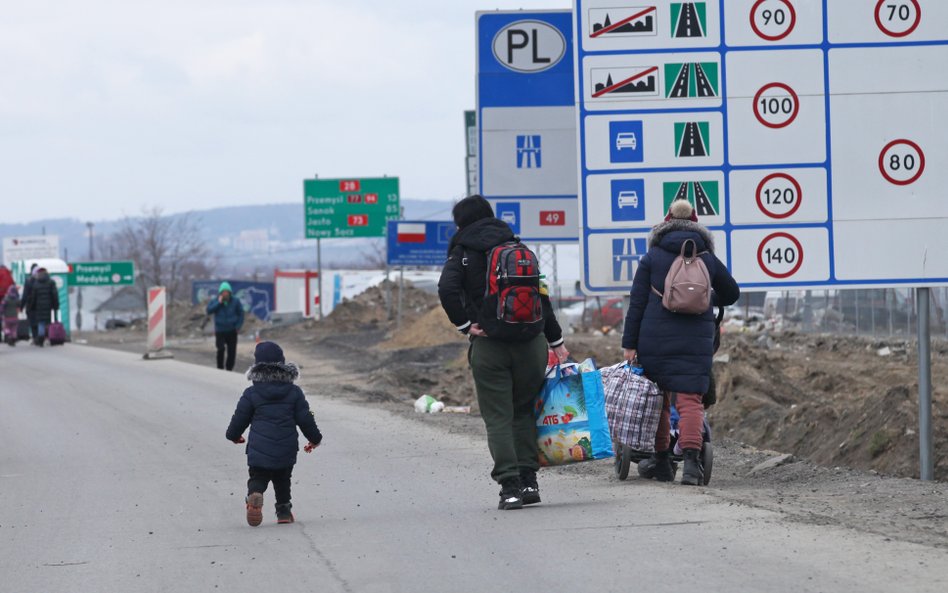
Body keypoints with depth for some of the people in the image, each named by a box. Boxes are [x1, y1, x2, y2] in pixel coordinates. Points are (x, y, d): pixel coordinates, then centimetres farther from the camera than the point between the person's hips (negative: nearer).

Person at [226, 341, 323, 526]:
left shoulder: (251, 393, -3)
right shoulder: (294, 392, 0)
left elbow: (240, 418, 4)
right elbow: (305, 419, 3)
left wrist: (234, 435, 26)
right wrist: (315, 438, 20)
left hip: (259, 450, -2)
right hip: (286, 451, 2)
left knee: (257, 478, 6)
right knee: (282, 480, 22)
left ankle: (254, 496, -25)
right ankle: (284, 510, 19)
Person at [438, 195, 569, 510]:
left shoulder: (463, 254, 1)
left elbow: (447, 289, -18)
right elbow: (542, 296, 10)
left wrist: (465, 325, -8)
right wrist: (556, 341, 14)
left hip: (489, 345, -3)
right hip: (531, 342, 3)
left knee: (498, 418, 0)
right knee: (524, 411, 16)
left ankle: (510, 486, -8)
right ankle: (528, 480, 9)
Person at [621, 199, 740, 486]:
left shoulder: (652, 258, 3)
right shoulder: (708, 259, 8)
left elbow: (637, 302, 0)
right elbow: (732, 293, 22)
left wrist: (629, 343, 2)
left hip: (655, 339, 0)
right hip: (696, 341, 0)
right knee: (690, 399, -3)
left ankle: (660, 461, 18)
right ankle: (691, 460, -19)